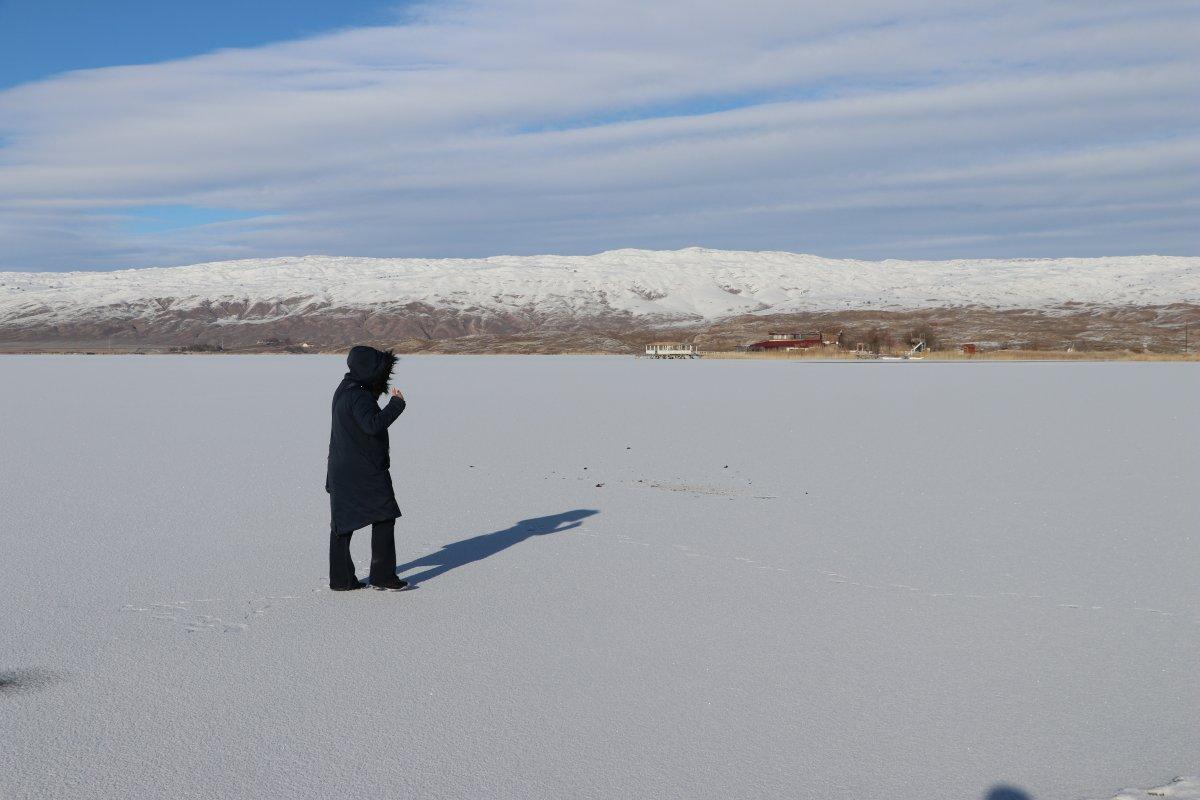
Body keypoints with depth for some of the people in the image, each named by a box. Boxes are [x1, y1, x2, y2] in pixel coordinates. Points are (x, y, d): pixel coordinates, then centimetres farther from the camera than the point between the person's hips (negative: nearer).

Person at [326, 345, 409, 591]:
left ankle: (341, 579, 17)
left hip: (342, 469, 10)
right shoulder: (359, 396, -18)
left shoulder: (344, 390, 12)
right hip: (365, 471, -10)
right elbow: (373, 425, -30)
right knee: (384, 518, -1)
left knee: (342, 523, 11)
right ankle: (383, 576, 1)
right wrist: (396, 404, -20)